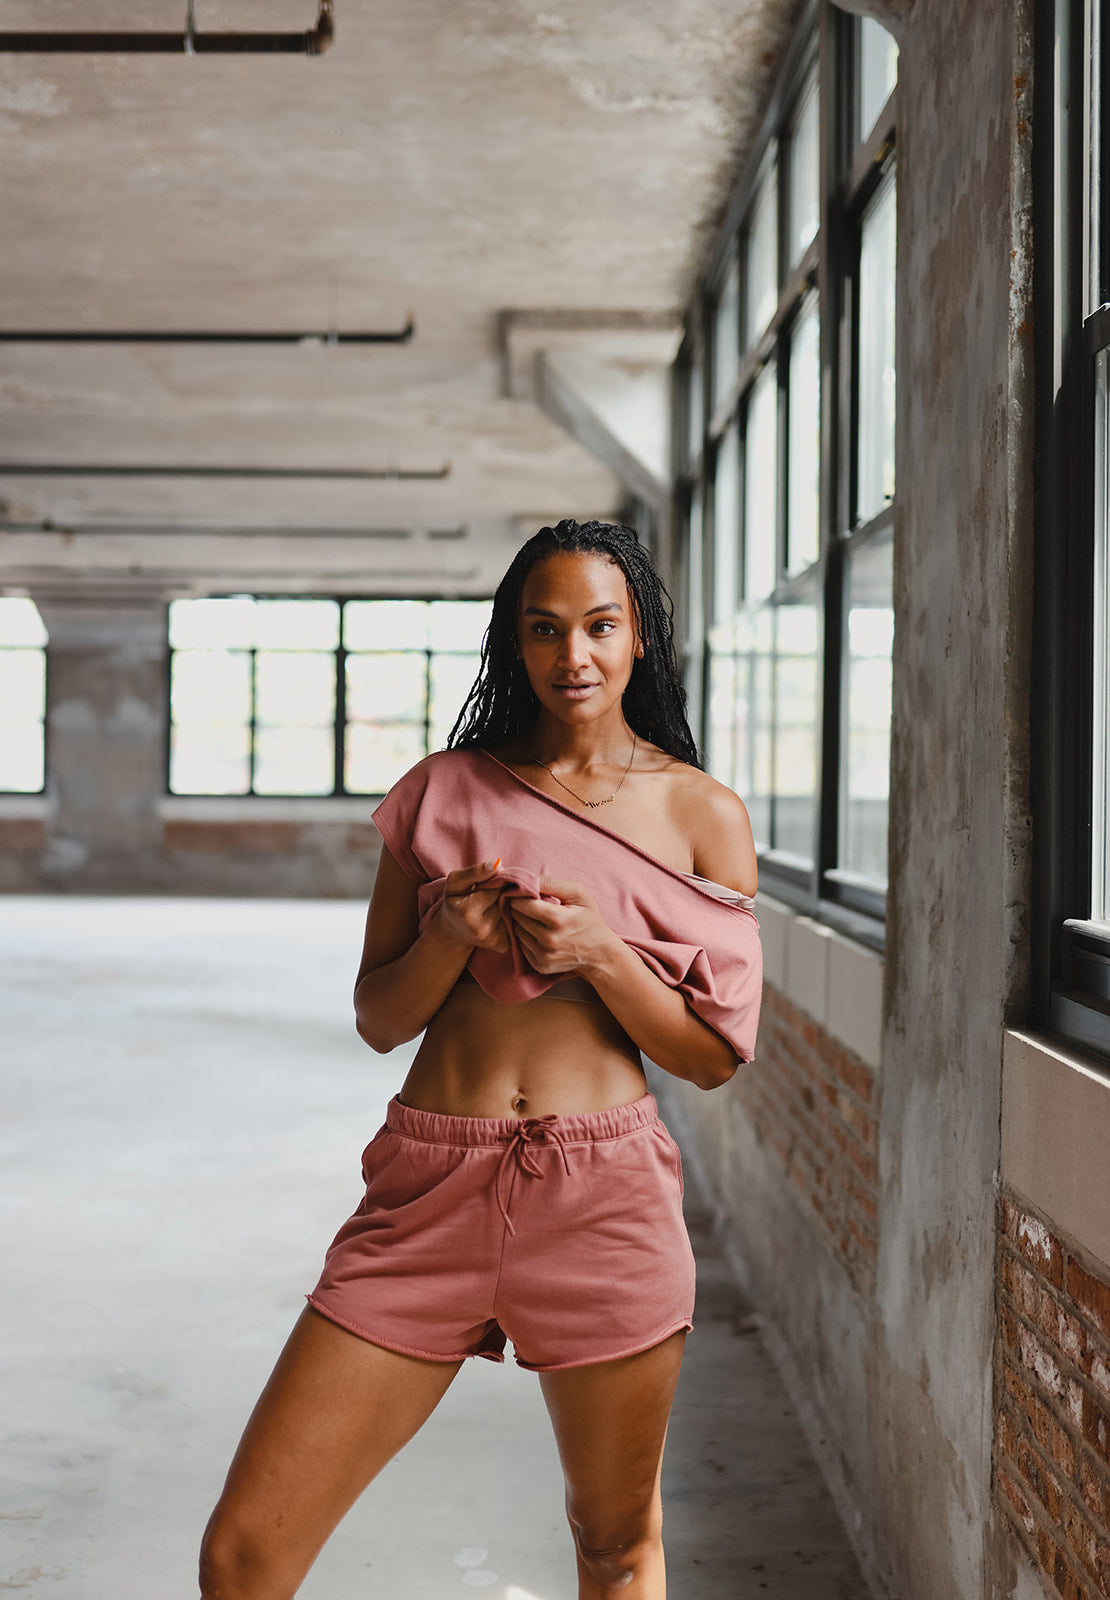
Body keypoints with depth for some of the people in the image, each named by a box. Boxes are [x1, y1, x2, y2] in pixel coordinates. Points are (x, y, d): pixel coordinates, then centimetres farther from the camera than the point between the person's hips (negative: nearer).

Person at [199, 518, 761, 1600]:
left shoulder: (702, 816, 4)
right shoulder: (445, 790, 8)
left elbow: (716, 1055, 3)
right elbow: (379, 1019, 10)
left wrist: (598, 950, -12)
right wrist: (450, 939, -10)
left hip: (605, 1194, -1)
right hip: (431, 1186, 1)